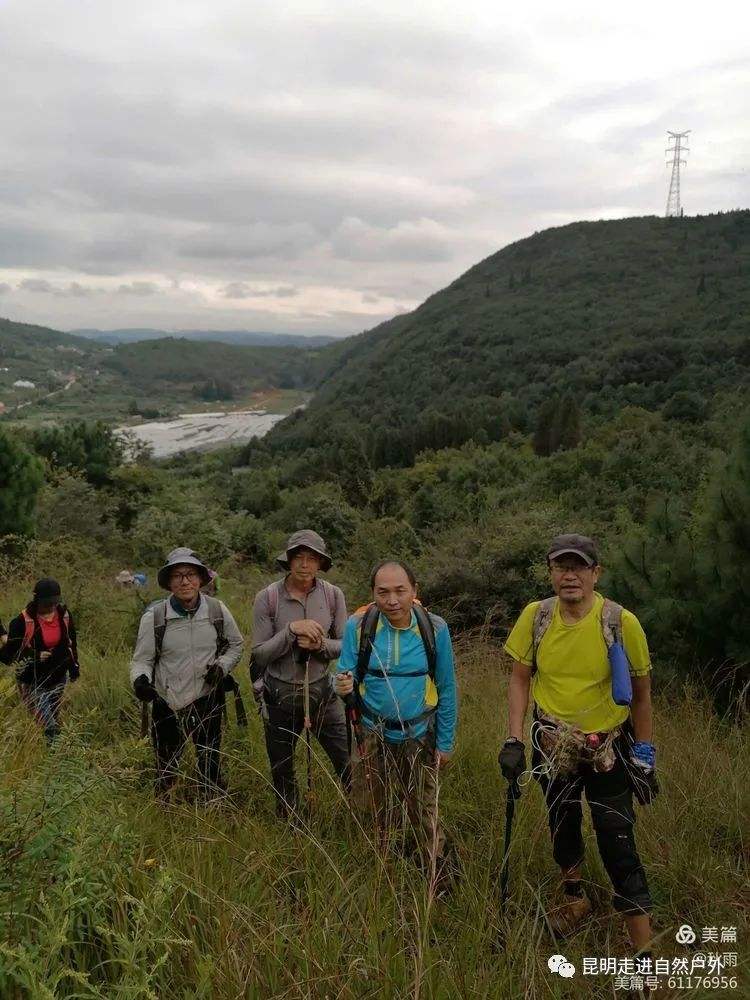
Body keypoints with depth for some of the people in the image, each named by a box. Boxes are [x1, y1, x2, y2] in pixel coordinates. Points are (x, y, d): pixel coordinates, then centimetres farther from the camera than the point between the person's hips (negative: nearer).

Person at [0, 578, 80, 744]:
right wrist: (35, 656, -25)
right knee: (48, 726, -8)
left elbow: (71, 641, 13)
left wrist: (74, 665, 15)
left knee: (54, 719, 18)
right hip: (33, 683, -5)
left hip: (58, 679, 5)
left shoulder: (64, 615, -4)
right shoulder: (23, 621, -19)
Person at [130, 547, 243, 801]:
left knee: (211, 765, 19)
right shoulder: (154, 616, -14)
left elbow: (236, 645, 7)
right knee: (166, 770, 17)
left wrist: (222, 666, -11)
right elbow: (142, 659, -8)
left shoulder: (217, 610, -8)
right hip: (167, 704, -1)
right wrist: (140, 680, -29)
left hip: (207, 700, 1)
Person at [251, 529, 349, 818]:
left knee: (351, 765, 7)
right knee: (282, 773, 17)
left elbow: (345, 645, -2)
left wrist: (320, 645, -23)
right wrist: (291, 630, -27)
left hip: (322, 691, 1)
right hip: (280, 695, -1)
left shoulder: (333, 595, -9)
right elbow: (259, 654, -13)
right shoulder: (267, 597, -14)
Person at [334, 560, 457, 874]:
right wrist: (344, 685, -33)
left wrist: (445, 742, -1)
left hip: (419, 737, -1)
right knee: (374, 811, 20)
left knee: (424, 812, 11)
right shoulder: (358, 625, -17)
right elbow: (346, 674, -9)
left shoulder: (435, 628, -15)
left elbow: (446, 690, -5)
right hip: (373, 735, 1)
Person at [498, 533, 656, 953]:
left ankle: (644, 946, 12)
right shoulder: (536, 616, -11)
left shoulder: (622, 622, -17)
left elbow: (641, 692, -6)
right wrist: (514, 740, -6)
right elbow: (520, 680, -1)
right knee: (562, 826, 21)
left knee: (618, 843, -3)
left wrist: (644, 758, -3)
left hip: (609, 747, -3)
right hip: (553, 744, 3)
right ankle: (575, 899, 47)